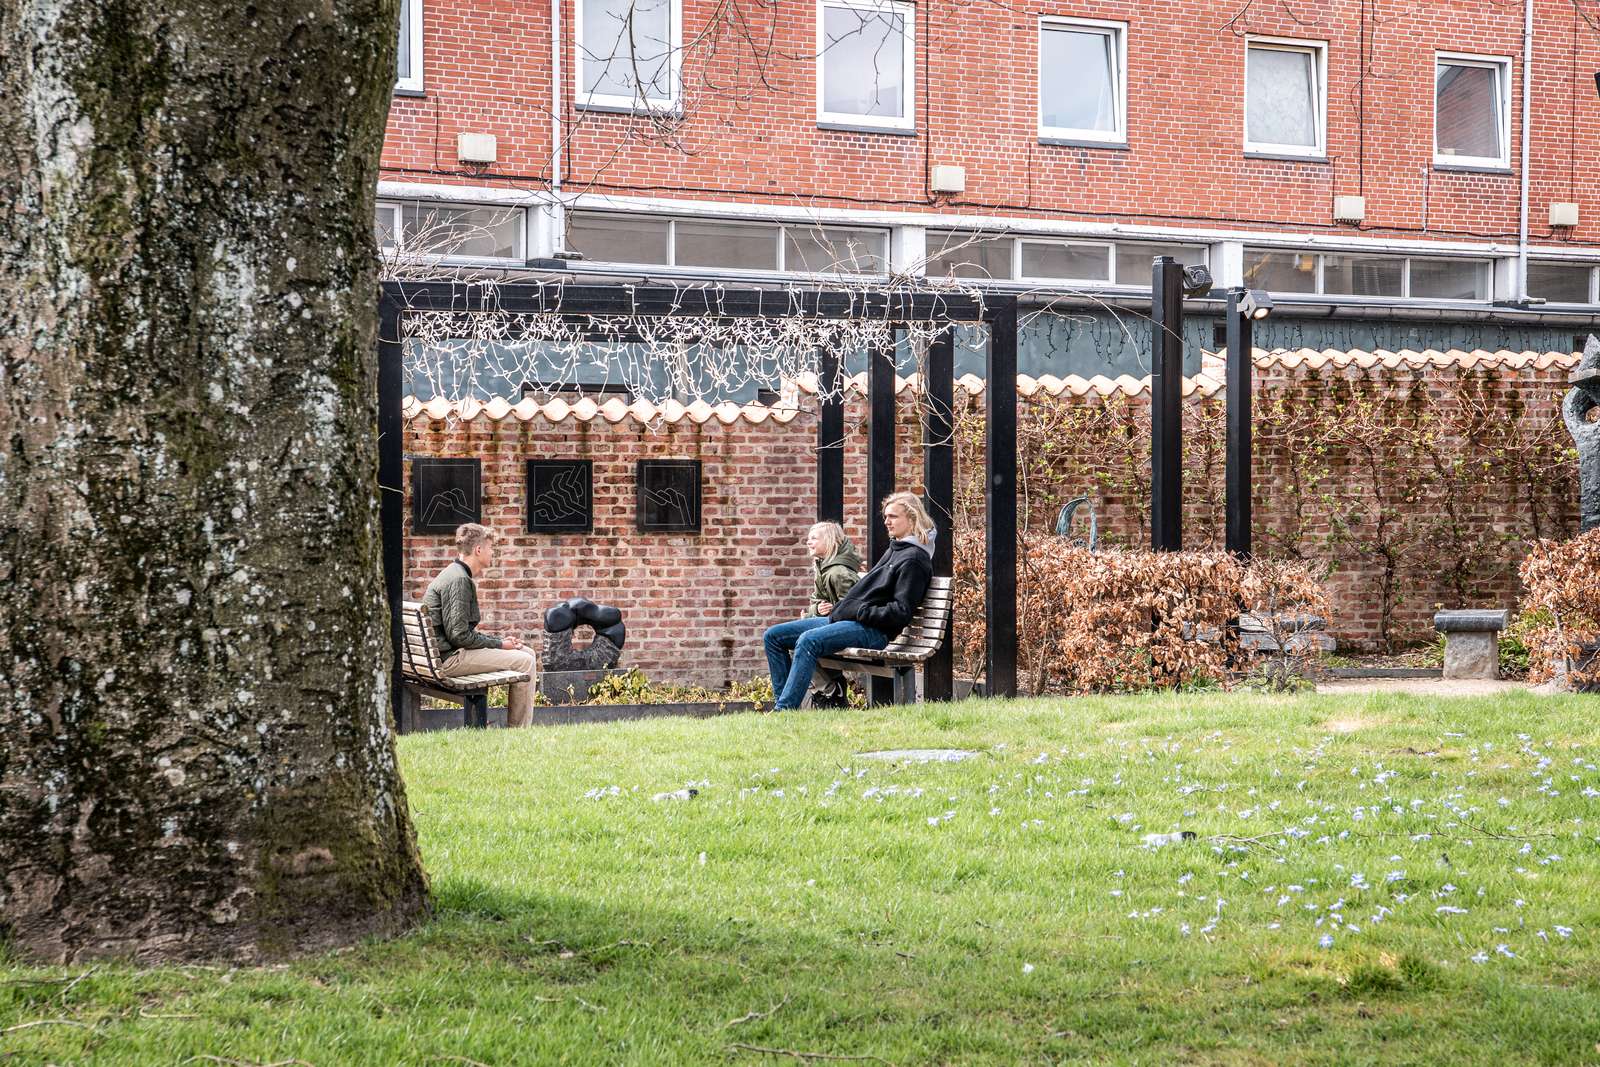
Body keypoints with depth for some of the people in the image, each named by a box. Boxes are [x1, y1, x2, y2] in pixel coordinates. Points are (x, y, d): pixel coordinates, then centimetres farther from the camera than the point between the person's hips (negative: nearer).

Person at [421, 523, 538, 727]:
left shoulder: (456, 575, 18)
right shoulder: (458, 580, -16)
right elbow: (459, 635, -21)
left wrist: (501, 640, 9)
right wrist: (499, 644, -11)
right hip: (448, 658, -11)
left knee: (526, 652, 13)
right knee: (523, 661, -15)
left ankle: (516, 731, 13)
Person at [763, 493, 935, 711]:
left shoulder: (914, 559, -7)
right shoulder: (894, 550, 24)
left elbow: (901, 613, -14)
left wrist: (859, 611, -13)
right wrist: (840, 607, 16)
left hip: (872, 631, -11)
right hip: (843, 619, 11)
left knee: (808, 640, -35)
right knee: (773, 637, 3)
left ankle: (784, 710, -36)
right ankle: (784, 702, -4)